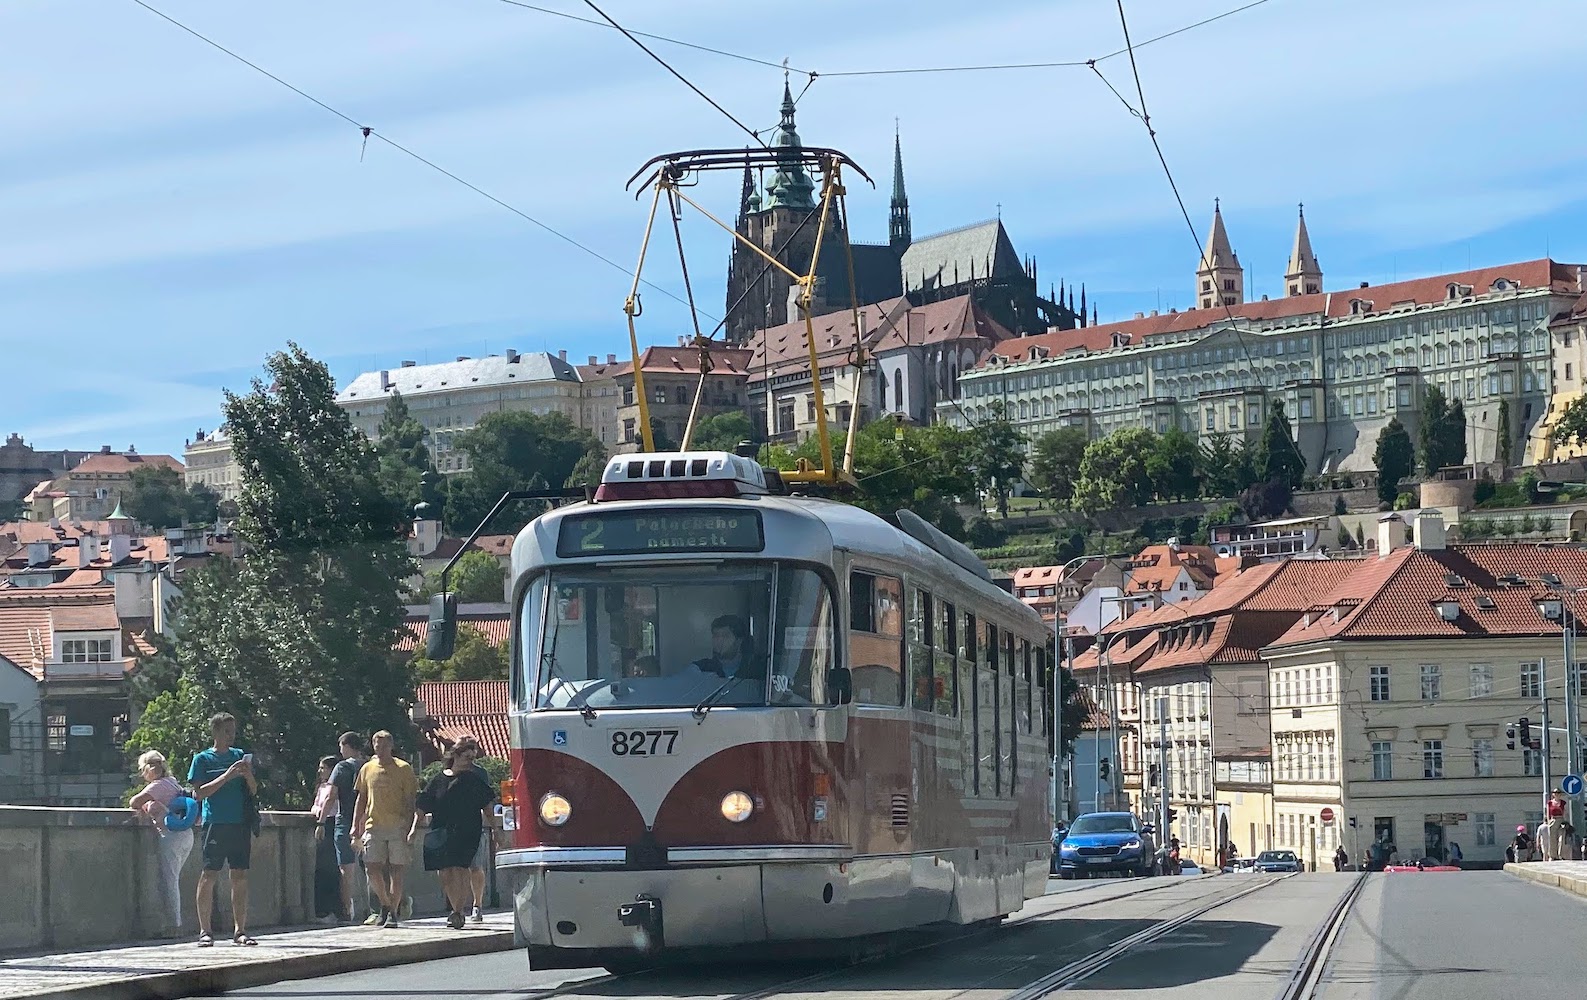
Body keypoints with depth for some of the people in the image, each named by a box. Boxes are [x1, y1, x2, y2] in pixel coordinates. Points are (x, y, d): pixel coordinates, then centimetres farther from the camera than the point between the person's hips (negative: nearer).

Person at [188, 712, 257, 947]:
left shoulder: (240, 756, 15)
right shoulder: (203, 759, 3)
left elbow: (253, 792, 15)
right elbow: (199, 793, -6)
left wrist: (248, 775, -6)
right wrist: (227, 776, -14)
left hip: (240, 824, 4)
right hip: (215, 824, -4)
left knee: (240, 877, 2)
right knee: (210, 876, -5)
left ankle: (239, 930, 6)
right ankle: (205, 931, 0)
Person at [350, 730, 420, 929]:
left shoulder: (403, 769, -2)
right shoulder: (367, 769, 10)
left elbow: (412, 800, -2)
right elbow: (361, 800, 16)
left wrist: (413, 828, -11)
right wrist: (356, 828, 10)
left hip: (398, 827, -3)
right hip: (374, 826, 3)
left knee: (396, 871, -3)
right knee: (373, 868, -4)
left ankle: (392, 912, 4)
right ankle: (385, 907, 16)